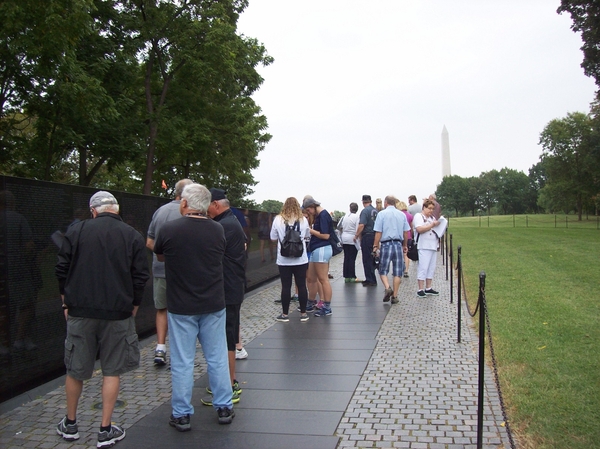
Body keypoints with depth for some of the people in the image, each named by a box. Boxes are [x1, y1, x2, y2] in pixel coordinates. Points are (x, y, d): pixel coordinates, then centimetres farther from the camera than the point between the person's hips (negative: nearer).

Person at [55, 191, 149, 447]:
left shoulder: (75, 232, -1)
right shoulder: (133, 236, -2)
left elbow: (62, 270, 2)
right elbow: (141, 277, -2)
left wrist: (66, 302, 13)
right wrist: (133, 307, 9)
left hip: (80, 311, 1)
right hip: (118, 313, -1)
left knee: (75, 370, 16)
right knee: (112, 371, 9)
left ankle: (70, 424, 31)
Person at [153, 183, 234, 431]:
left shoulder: (169, 229, -11)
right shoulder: (218, 230, -4)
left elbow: (159, 256, 7)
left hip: (181, 307, -2)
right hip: (213, 305, 2)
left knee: (182, 362, 7)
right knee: (217, 358, 13)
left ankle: (181, 414, 17)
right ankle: (224, 407, 23)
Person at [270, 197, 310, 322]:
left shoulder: (278, 219, -6)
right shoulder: (303, 220, -1)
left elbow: (273, 238, 3)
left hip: (284, 260, -1)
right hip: (301, 259, 1)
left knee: (286, 286, 5)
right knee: (301, 286, 7)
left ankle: (285, 314, 13)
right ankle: (303, 314, 15)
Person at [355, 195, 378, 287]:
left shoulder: (365, 211, -13)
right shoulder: (375, 211, 9)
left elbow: (361, 225, -21)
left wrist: (356, 236, -10)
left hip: (367, 236, -8)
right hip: (375, 236, 8)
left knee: (367, 259, -1)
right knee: (371, 258, 15)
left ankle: (371, 280, 2)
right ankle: (370, 279, 21)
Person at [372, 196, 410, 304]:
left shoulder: (382, 214, -3)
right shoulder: (402, 215, 7)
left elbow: (378, 232, -7)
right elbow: (406, 232, 10)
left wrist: (375, 245, 1)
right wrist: (405, 245, 22)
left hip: (386, 244, -2)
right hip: (398, 244, 3)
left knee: (383, 270, 9)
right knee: (397, 272, 7)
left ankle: (387, 288, -15)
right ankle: (394, 296, 8)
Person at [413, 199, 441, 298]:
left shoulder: (432, 217, 22)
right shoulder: (418, 216, -3)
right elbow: (419, 229, -19)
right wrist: (432, 225, -16)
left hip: (433, 246, 8)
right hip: (424, 247, -8)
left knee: (431, 268, 9)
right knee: (423, 268, -8)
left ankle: (428, 288, 17)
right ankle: (420, 290, -5)